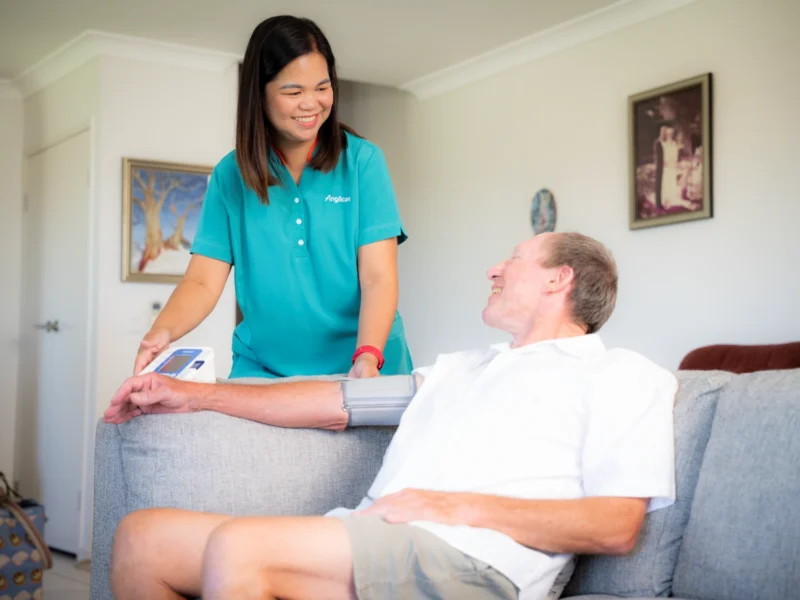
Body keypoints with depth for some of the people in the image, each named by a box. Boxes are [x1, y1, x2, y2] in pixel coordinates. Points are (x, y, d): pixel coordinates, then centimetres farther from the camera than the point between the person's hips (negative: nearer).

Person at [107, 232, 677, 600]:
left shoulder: (622, 375, 9)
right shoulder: (460, 368, 31)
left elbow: (617, 526, -4)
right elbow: (334, 399, 27)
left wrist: (461, 507, -11)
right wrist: (198, 394, 23)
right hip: (365, 542, 8)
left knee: (237, 545, -29)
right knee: (143, 537, -5)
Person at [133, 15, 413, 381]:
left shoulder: (363, 162, 0)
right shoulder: (229, 175, 5)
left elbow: (378, 278, -6)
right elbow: (203, 281, 0)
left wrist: (368, 356, -24)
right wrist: (162, 331, -20)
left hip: (362, 369, -1)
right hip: (263, 374, 2)